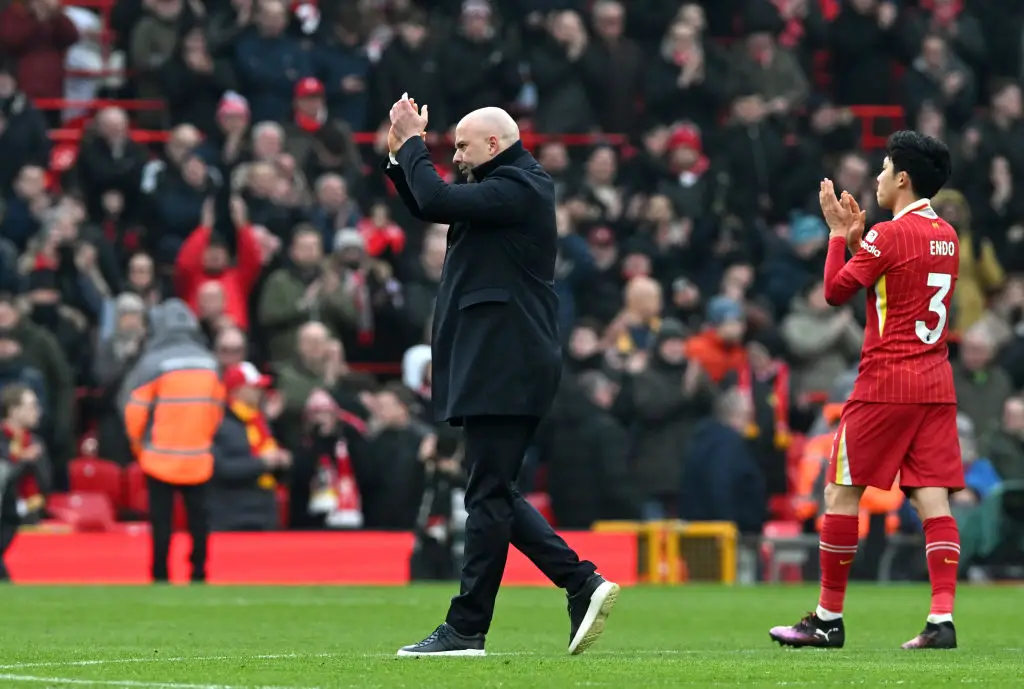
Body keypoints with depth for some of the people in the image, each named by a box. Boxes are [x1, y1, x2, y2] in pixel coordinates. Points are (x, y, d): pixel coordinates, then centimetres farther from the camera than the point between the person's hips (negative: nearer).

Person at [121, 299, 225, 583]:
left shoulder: (154, 362, -10)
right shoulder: (209, 362, 4)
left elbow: (136, 409, -8)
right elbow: (217, 409, 10)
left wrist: (138, 442, 9)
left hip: (161, 457, -3)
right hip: (198, 458, 3)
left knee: (161, 519, 2)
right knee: (198, 516, 9)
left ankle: (161, 575, 1)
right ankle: (198, 573, 9)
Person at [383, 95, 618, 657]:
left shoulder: (517, 186, -11)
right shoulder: (505, 186, 20)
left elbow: (439, 202, -21)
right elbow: (430, 208, 27)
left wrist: (412, 142, -7)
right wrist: (401, 154, 14)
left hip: (504, 369, -11)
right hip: (496, 365, 11)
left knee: (489, 496, -7)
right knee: (493, 495, 11)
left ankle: (467, 627, -6)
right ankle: (583, 584, 7)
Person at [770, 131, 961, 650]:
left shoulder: (889, 235, -12)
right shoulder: (947, 237, 12)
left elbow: (836, 291, -5)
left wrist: (839, 234, 5)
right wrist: (856, 240, 18)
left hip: (885, 383, -7)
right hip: (936, 382, 7)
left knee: (841, 491, 2)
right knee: (933, 499, 0)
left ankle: (829, 619, 6)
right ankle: (942, 619, -11)